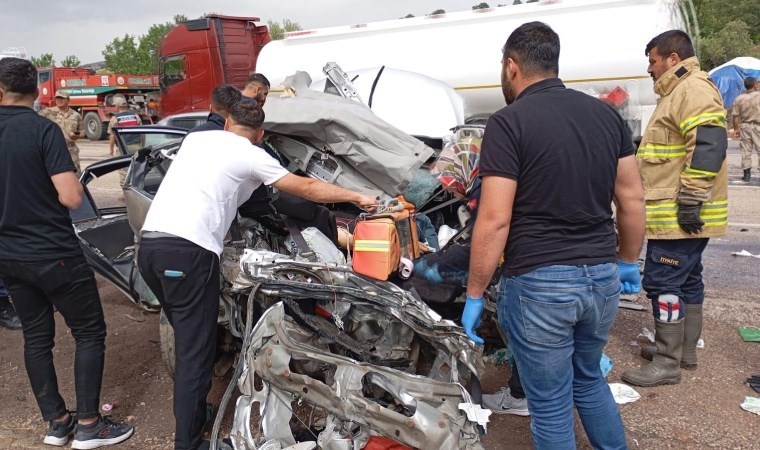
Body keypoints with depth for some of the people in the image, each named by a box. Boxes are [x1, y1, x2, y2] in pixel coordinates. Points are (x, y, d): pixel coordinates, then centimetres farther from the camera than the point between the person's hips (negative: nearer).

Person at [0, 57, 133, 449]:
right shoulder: (43, 130, -15)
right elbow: (71, 198, -21)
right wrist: (74, 182, 0)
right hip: (54, 255, -6)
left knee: (36, 337, 15)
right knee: (90, 333, 6)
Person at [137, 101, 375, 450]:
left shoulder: (195, 138, 22)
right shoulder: (251, 156, 5)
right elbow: (307, 188, 10)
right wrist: (358, 198, 22)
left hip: (149, 243, 8)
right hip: (187, 251, -7)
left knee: (187, 340, 21)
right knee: (196, 351, 1)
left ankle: (191, 411, 34)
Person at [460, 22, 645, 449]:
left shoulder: (509, 122, -12)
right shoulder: (607, 114, 7)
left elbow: (494, 220, -17)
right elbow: (632, 199, 10)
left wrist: (474, 295, -8)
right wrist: (628, 262, 23)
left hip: (539, 284, -6)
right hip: (602, 278, 7)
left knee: (551, 403, 11)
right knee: (589, 380, 28)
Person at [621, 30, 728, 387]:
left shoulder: (694, 89, -13)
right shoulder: (679, 92, 21)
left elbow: (709, 146, -24)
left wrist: (690, 200, -25)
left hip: (679, 215, -11)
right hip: (679, 213, 11)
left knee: (663, 284, -8)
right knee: (687, 281, 16)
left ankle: (667, 364, 0)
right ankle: (684, 351, 27)